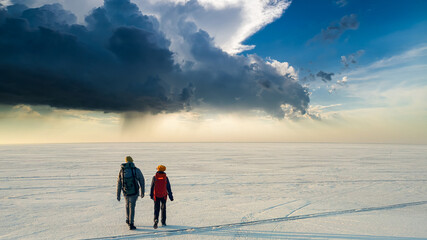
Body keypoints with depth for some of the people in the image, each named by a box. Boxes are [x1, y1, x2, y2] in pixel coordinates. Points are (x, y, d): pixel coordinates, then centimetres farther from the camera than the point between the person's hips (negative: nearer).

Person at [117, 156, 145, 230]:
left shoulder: (121, 170, -1)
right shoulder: (136, 170, -7)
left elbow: (119, 183, 3)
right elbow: (142, 181, -1)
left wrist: (118, 195, 9)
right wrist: (142, 192, 10)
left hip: (125, 192, 3)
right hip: (134, 192, -3)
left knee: (127, 205, 28)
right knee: (132, 207, 8)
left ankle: (128, 220, 36)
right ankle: (131, 224, 4)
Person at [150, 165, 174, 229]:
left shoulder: (154, 177, -4)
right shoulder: (165, 178, -4)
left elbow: (152, 187, 1)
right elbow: (168, 188, -2)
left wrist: (151, 195, 14)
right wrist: (171, 196, 4)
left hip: (156, 196, -1)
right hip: (163, 196, 1)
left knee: (156, 209, 2)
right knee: (163, 209, 15)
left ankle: (156, 220, -20)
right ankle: (163, 222, 20)